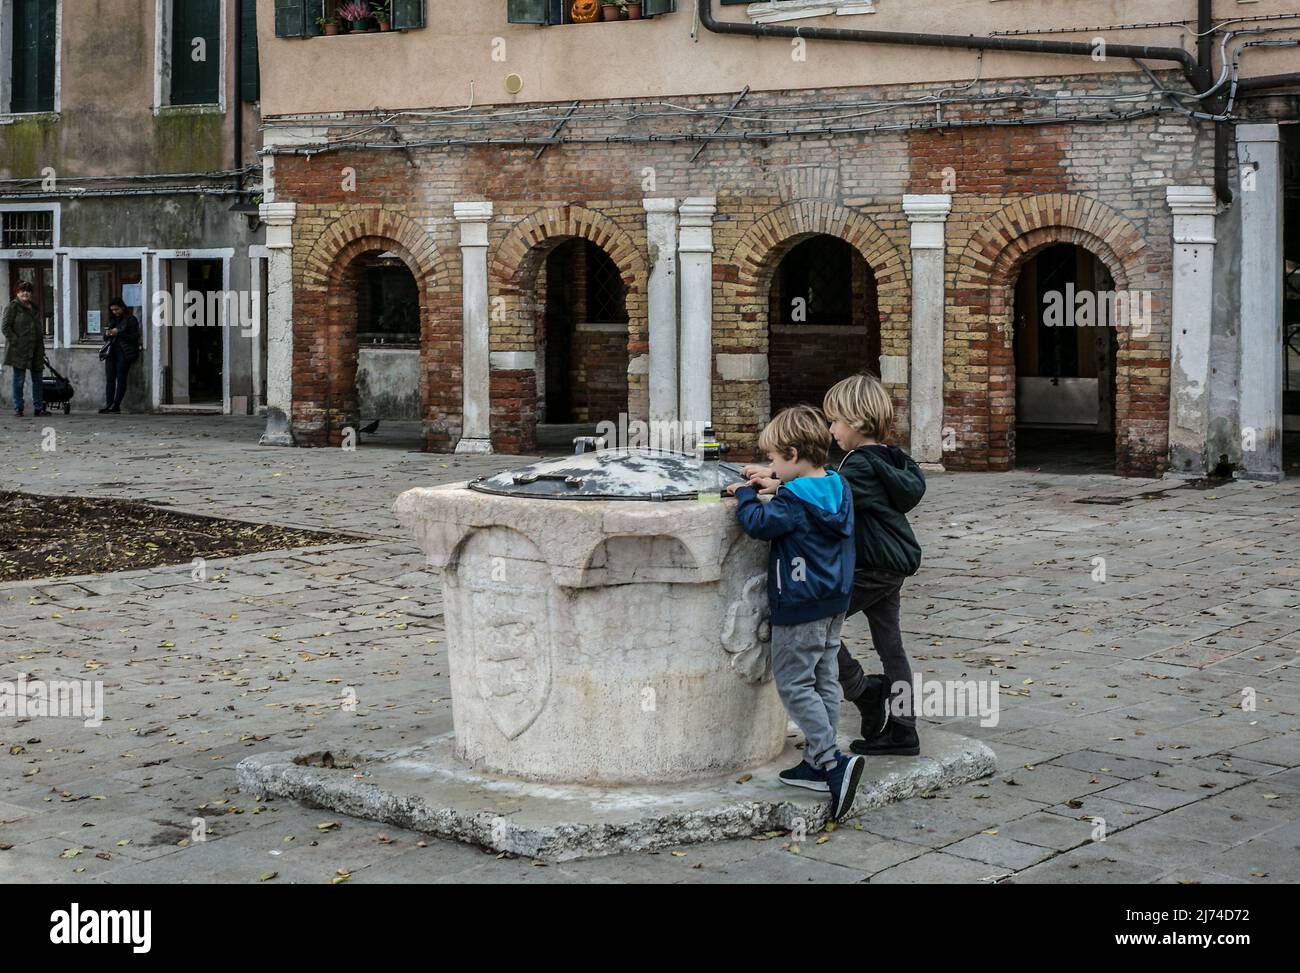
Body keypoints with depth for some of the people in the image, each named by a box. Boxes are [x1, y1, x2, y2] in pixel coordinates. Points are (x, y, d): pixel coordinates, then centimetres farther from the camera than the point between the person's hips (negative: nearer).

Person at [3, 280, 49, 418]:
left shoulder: (34, 308, 17)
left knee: (37, 379, 6)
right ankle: (18, 408, 4)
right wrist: (15, 341, -16)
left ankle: (38, 408, 10)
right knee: (19, 379, -2)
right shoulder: (13, 306, -2)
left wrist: (41, 347, 15)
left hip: (35, 349, 6)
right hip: (19, 349, -6)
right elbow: (5, 327, -7)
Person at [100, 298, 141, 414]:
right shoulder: (113, 320, 20)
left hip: (124, 352, -6)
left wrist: (119, 333, -14)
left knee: (121, 379, -8)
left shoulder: (131, 319, 1)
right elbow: (105, 338, 24)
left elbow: (134, 338, -7)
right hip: (111, 351, 6)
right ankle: (108, 404, -9)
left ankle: (116, 405, -9)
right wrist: (107, 334, 1)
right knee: (109, 378, -4)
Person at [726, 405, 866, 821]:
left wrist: (745, 495, -4)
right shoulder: (838, 489, 7)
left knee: (793, 683, -3)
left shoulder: (794, 501, -20)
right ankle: (818, 764, 18)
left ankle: (832, 760, -12)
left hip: (800, 606, -9)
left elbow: (759, 523, -21)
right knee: (824, 680, 12)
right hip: (834, 602, 9)